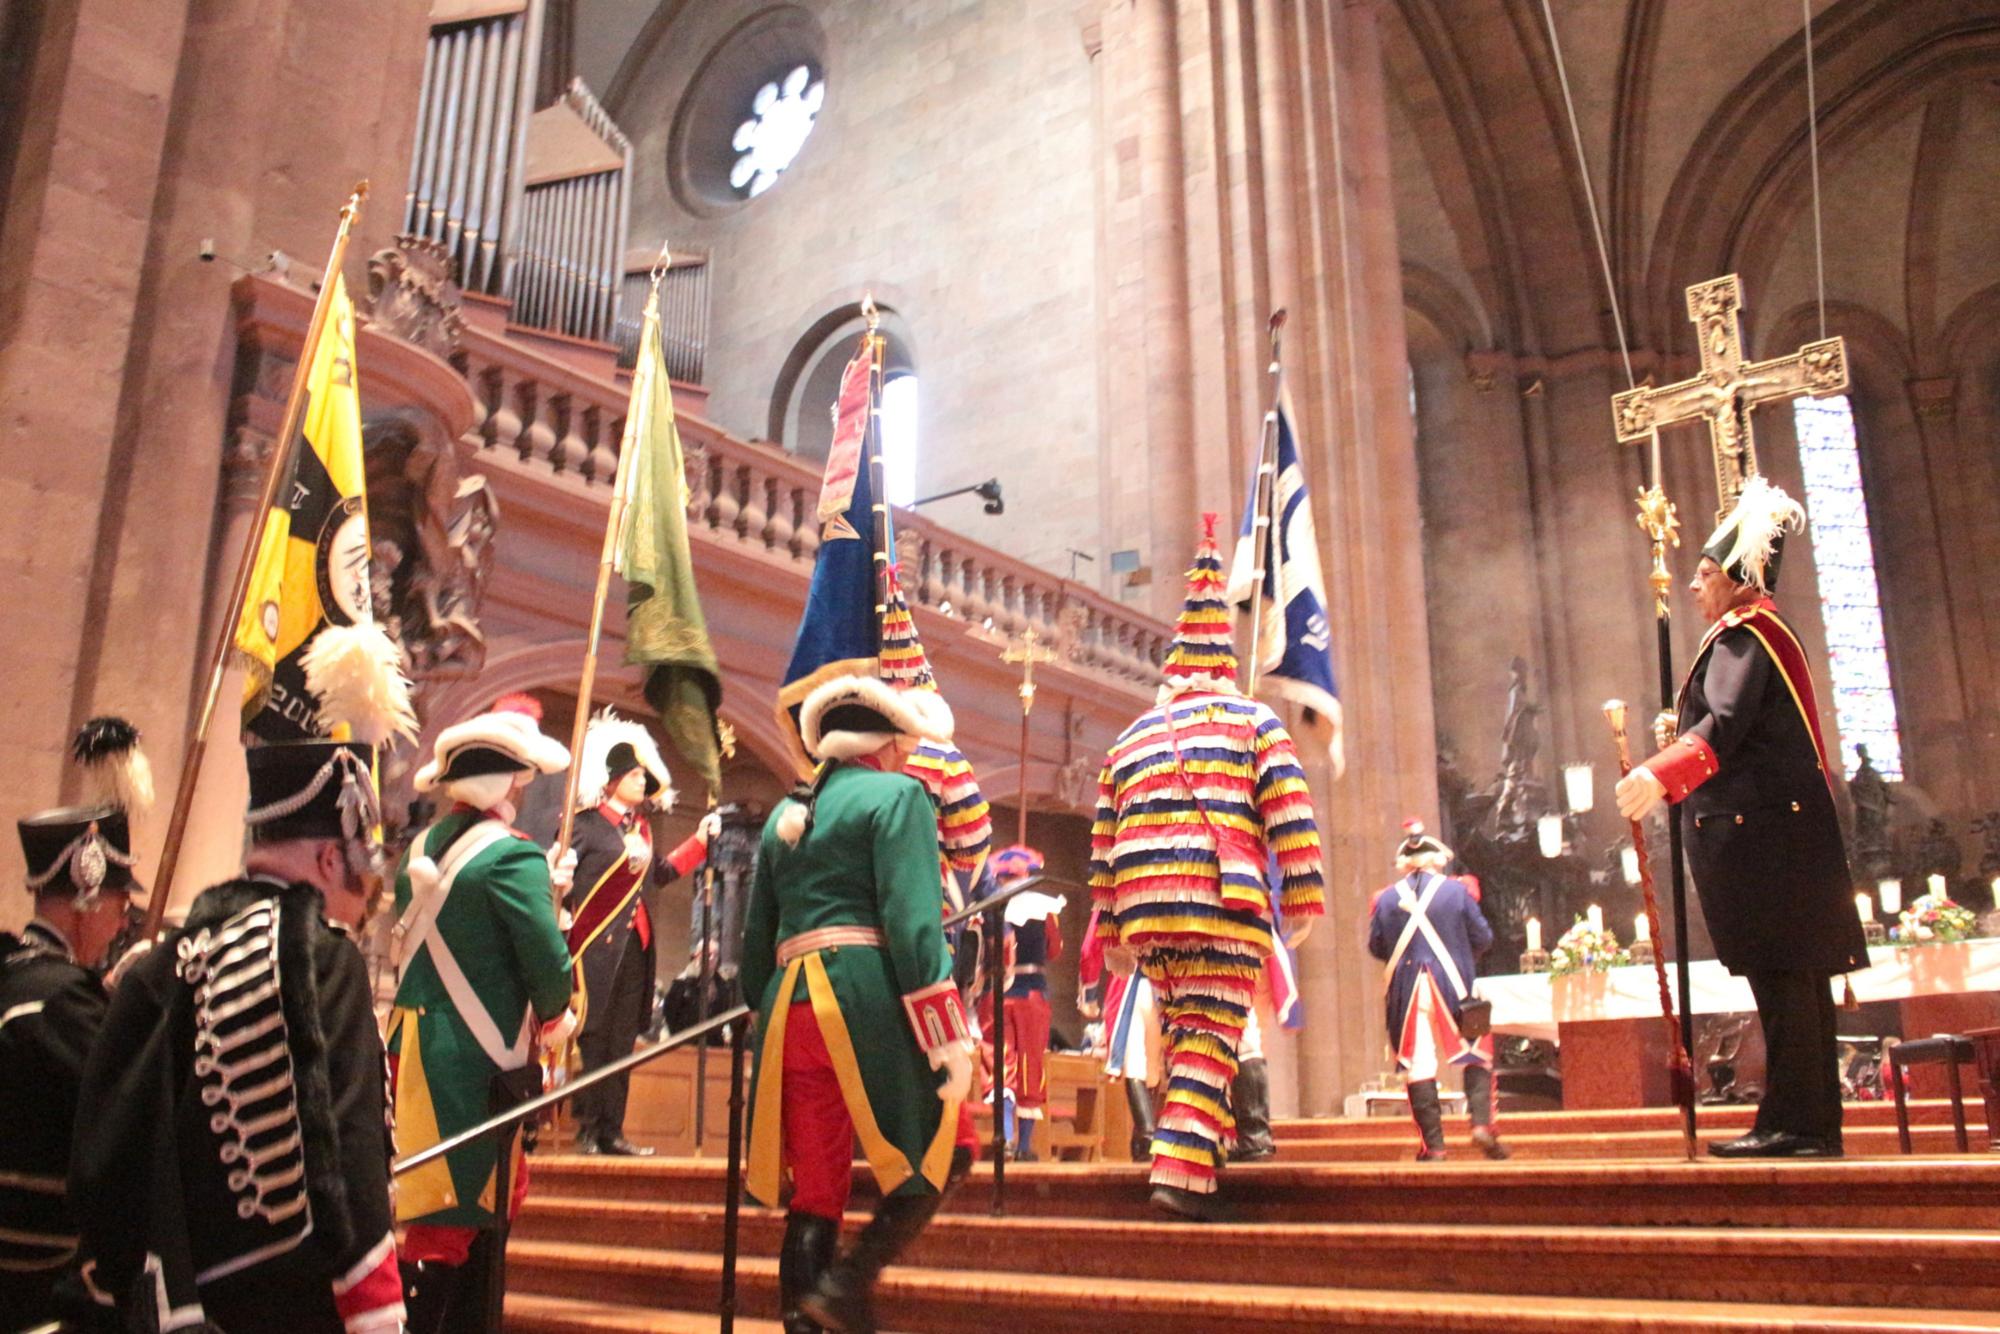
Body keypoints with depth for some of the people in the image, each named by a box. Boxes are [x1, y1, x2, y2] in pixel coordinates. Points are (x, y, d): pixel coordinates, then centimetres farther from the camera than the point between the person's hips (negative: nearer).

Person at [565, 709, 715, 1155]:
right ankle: (587, 1129, 9)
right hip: (596, 949, -7)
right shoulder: (585, 824, -9)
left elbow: (660, 874, 22)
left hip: (634, 948, 7)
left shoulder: (641, 825, 14)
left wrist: (700, 841, 20)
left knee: (622, 1043, 9)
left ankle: (611, 1131, 16)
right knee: (592, 1040, -1)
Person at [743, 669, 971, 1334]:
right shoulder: (897, 794, 1)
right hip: (869, 999, -7)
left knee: (815, 1188, 11)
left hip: (790, 1006, 7)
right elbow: (912, 920, -12)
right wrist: (949, 1036, -13)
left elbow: (756, 936, 22)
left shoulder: (784, 812, 21)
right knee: (927, 1161, 5)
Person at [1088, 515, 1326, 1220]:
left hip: (1146, 910, 4)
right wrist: (1302, 899, -1)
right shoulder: (1253, 720, 9)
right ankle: (1183, 1172, -13)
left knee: (1183, 1034, 19)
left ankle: (1211, 1140, 27)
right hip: (1225, 905, -4)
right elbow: (1291, 815, -3)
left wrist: (1111, 932, 21)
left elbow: (1103, 844, 17)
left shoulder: (1130, 738, 20)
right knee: (1211, 1037, -5)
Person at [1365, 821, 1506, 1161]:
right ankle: (1482, 1124, -2)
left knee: (1419, 1066, 3)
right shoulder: (1457, 891, -1)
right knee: (1477, 1057, 13)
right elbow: (1483, 938, 3)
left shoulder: (1385, 899, 2)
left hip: (1405, 991, 1)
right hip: (1452, 987, -1)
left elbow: (1376, 947, 7)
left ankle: (1432, 1144, 3)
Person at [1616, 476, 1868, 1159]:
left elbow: (1726, 724, -25)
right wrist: (1685, 733, 21)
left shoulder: (1742, 634, -9)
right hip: (1781, 822, 11)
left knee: (1780, 975, -9)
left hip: (1761, 829, -11)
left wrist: (1662, 774, -35)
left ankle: (1792, 1123, -7)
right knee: (1795, 976, 10)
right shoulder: (1762, 632, 22)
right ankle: (1815, 1123, 15)